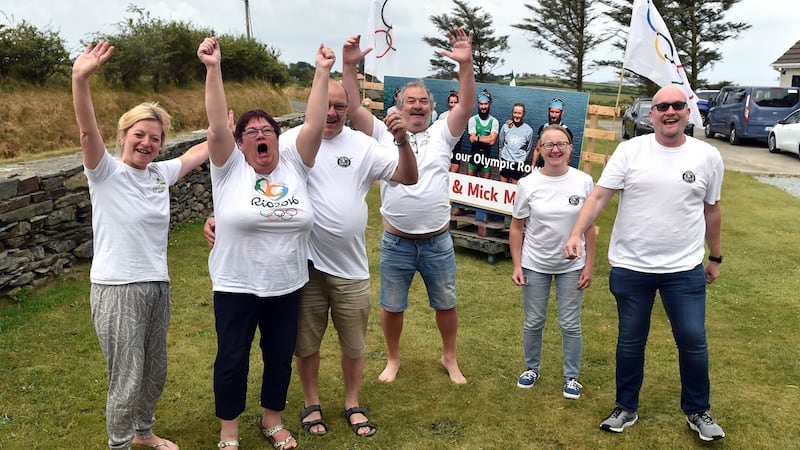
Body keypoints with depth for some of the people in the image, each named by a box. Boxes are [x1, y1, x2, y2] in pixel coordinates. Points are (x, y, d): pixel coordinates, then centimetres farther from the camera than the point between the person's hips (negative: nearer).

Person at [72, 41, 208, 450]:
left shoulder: (161, 173, 6)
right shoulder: (106, 172, -9)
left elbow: (199, 153, 21)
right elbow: (88, 131, -27)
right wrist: (80, 79, -40)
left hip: (157, 286, 6)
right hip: (117, 290, -6)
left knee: (155, 372, 19)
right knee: (127, 380, 3)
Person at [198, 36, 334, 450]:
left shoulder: (294, 164, 0)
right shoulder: (230, 168, -7)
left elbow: (315, 124, -9)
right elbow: (217, 125, -20)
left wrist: (322, 73, -14)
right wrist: (213, 69, -28)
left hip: (287, 287, 3)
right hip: (236, 287, -3)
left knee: (280, 356, 16)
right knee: (232, 358, 9)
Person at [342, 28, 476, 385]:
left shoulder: (442, 134, 2)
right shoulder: (383, 134, 0)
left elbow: (466, 105, -13)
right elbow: (352, 107, -10)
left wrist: (465, 64, -26)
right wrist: (349, 66, -21)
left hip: (438, 242, 1)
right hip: (396, 244, 0)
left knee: (446, 304, 16)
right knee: (391, 307, 14)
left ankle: (450, 358, 38)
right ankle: (393, 359, 38)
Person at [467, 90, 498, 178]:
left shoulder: (494, 121, -2)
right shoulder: (472, 120, -3)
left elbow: (492, 140, -14)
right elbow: (472, 139, -11)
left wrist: (477, 137, -12)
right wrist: (487, 138, -11)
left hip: (487, 156, 0)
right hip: (474, 155, 0)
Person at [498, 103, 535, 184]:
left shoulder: (528, 130, -5)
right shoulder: (506, 127, -1)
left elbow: (528, 149, 5)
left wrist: (522, 160, 7)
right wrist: (501, 158, 11)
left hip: (519, 164, -2)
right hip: (505, 162, 2)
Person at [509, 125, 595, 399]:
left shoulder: (584, 182, -7)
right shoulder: (528, 184, -9)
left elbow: (589, 227, -1)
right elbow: (516, 228, -3)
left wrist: (589, 266, -1)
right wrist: (516, 266, -6)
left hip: (572, 267, 0)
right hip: (535, 265, 0)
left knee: (570, 325, 8)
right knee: (533, 323, 12)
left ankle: (572, 377, 27)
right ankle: (532, 368, 35)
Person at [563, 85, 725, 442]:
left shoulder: (708, 157, 0)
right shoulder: (630, 150, -5)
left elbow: (711, 209, 11)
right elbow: (599, 196, -11)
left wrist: (715, 257, 17)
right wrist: (576, 234, -25)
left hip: (685, 270, 1)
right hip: (630, 268, 0)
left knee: (693, 341, 6)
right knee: (630, 341, 13)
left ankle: (698, 411, 29)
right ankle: (626, 408, 30)